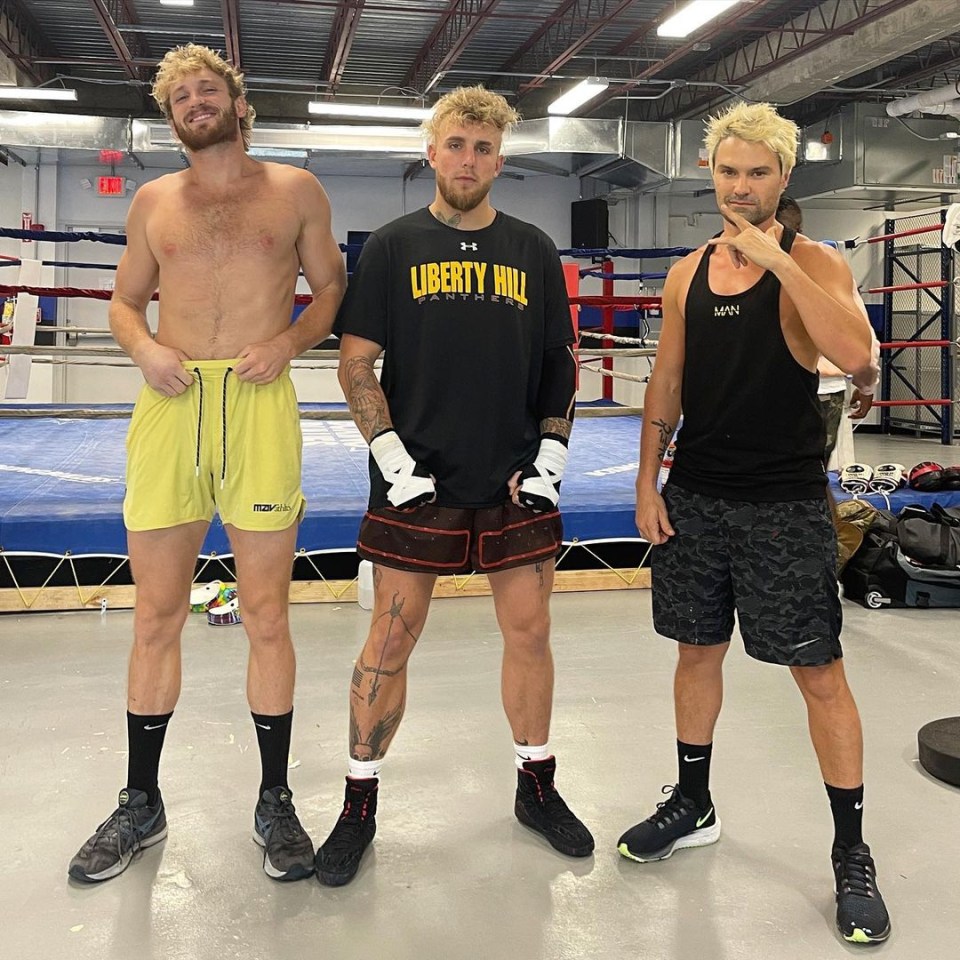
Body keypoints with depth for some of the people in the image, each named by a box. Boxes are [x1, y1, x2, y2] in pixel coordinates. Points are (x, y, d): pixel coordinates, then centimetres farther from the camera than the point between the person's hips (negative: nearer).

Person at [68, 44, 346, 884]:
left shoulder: (294, 191, 11)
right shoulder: (154, 201, 16)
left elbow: (333, 291, 13)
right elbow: (125, 300, 20)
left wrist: (289, 341, -6)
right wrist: (143, 348, -2)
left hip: (259, 402, -2)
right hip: (168, 403, 2)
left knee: (266, 614, 2)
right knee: (156, 617, 7)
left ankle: (275, 801, 18)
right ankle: (141, 804, 23)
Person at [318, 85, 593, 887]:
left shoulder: (533, 250, 10)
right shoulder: (394, 247, 3)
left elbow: (564, 362, 12)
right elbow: (355, 361, 0)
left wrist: (550, 455, 2)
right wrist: (393, 457, -9)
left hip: (515, 483, 3)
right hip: (417, 484, -2)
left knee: (530, 631, 9)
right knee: (391, 638, 3)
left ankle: (537, 784, 29)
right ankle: (360, 804, 19)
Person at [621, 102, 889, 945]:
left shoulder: (814, 264, -6)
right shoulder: (687, 274, 8)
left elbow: (858, 361, -24)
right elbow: (667, 386, 11)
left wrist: (778, 261, -24)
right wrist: (647, 483, 5)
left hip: (786, 507, -4)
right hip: (695, 500, 5)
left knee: (819, 674, 1)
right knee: (698, 652, 15)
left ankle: (852, 854, 16)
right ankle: (693, 807, 34)